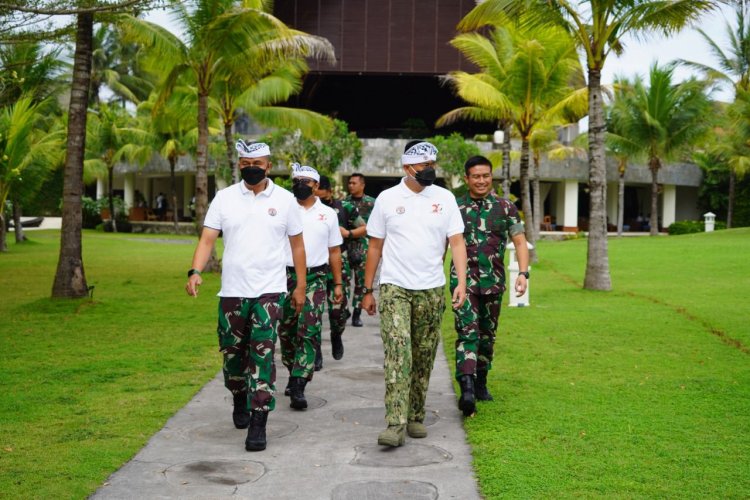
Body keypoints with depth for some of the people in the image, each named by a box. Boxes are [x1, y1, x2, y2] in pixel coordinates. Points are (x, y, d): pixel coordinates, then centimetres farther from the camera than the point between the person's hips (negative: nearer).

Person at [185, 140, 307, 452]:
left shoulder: (285, 200, 2)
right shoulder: (224, 198, 3)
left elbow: (297, 244, 8)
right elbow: (207, 238, -3)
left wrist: (301, 286, 6)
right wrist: (195, 271, -19)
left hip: (269, 290, -2)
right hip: (232, 290, 2)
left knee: (263, 353, -11)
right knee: (232, 353, 12)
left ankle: (258, 423, -8)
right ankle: (240, 400, 39)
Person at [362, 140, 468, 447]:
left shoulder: (445, 198, 5)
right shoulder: (387, 199, 2)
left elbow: (457, 242, 0)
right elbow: (375, 246, 7)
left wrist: (462, 282, -13)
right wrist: (368, 290, 6)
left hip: (431, 290, 2)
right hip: (394, 288, -2)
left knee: (423, 358, 8)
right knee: (398, 353, -14)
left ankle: (416, 417, 22)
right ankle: (395, 424, -17)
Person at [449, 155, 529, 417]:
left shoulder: (506, 207, 5)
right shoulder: (455, 207, 3)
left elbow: (520, 242, 3)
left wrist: (523, 273, -10)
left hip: (493, 282, 3)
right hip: (463, 280, -2)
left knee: (487, 335, 13)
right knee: (467, 332, -15)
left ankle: (481, 383, 29)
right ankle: (467, 388, -22)